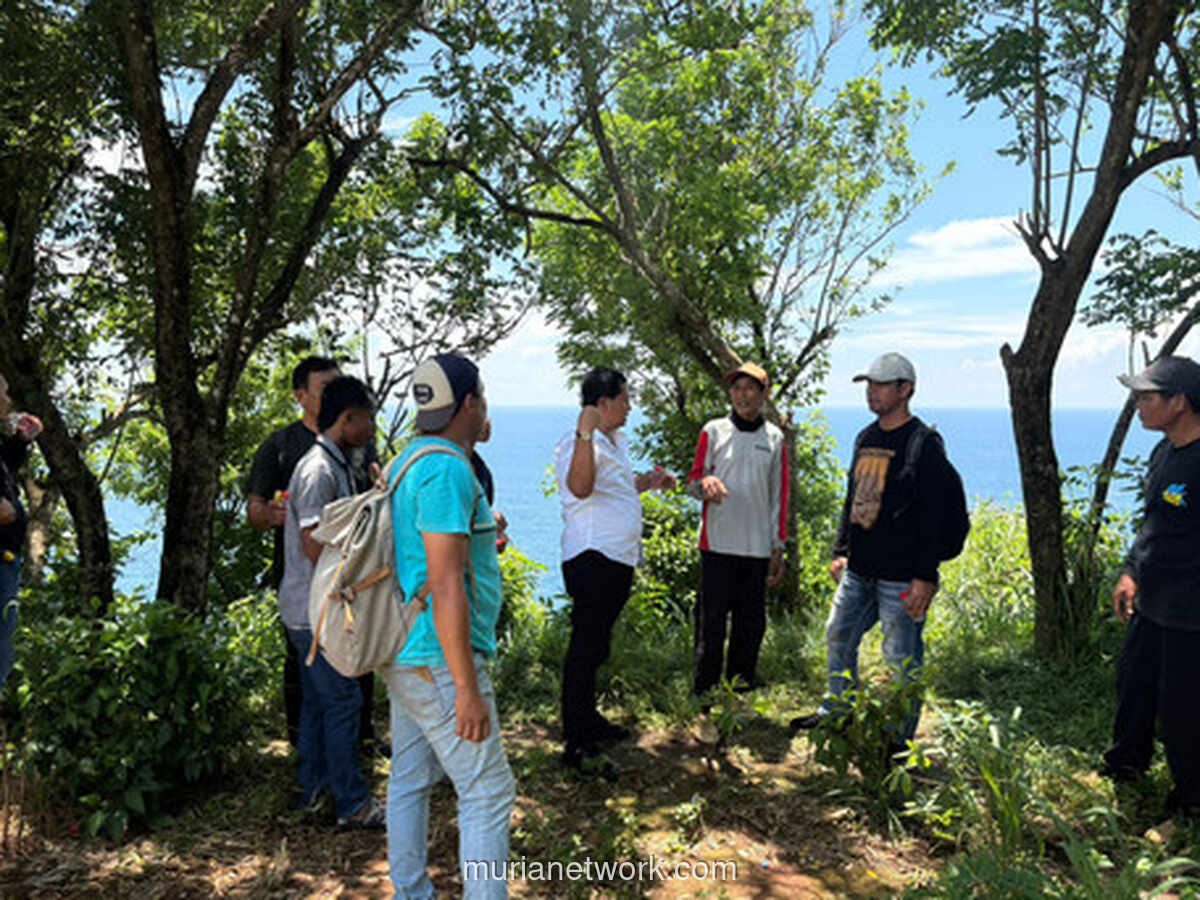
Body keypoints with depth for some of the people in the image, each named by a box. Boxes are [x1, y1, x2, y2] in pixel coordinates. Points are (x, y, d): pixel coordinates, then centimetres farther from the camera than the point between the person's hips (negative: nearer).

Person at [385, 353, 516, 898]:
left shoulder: (408, 461, 11)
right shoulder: (448, 470, -20)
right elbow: (445, 587, -24)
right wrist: (468, 688, -22)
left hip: (405, 654, 10)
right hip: (437, 660, -10)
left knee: (409, 780, 17)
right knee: (488, 792, -1)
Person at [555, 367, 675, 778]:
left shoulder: (617, 442, 17)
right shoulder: (578, 444, -15)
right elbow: (580, 487, -36)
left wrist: (649, 481, 19)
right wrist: (585, 433, -44)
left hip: (619, 559, 10)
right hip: (592, 558, -10)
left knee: (597, 644, 20)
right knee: (585, 647, -5)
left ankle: (587, 718, 35)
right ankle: (576, 744, 2)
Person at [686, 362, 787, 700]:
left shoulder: (774, 438, 9)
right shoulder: (713, 431, 3)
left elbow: (779, 496, 12)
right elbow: (693, 478, 5)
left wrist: (778, 548, 9)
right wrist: (705, 484, -20)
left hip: (757, 547, 2)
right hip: (717, 544, -2)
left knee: (751, 623, 8)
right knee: (711, 620, -2)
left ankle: (742, 691, 22)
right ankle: (703, 694, 9)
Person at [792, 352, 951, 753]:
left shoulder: (923, 445, -12)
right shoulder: (866, 438, 12)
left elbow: (932, 517, -15)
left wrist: (925, 577, -19)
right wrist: (840, 551, 19)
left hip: (900, 577, -8)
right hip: (858, 571, 8)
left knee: (902, 660, 3)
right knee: (838, 638, 17)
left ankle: (899, 739, 17)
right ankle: (836, 711, 35)